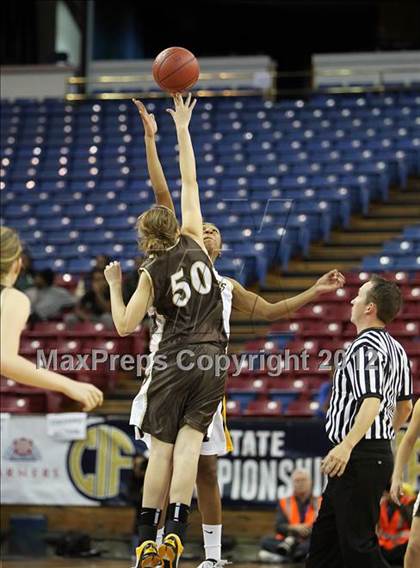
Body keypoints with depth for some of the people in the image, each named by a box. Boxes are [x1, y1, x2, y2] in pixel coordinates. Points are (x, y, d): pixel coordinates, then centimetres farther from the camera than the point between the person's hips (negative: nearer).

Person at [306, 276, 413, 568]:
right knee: (325, 536, 15)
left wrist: (348, 445, -36)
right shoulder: (396, 349, 16)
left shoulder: (366, 347, -15)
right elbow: (405, 405, 24)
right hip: (379, 453, 10)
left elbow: (372, 401, -27)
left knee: (358, 544, -10)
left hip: (360, 457, -10)